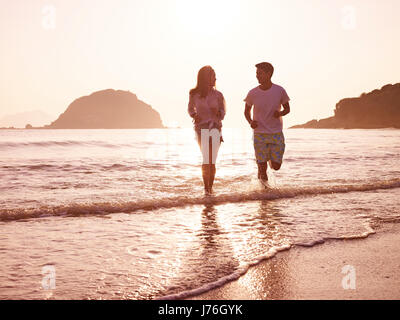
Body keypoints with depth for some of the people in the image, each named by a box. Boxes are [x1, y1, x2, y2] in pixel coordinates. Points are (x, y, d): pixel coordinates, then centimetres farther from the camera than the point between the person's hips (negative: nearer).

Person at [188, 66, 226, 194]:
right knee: (206, 160, -15)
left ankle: (210, 187, 13)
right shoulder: (194, 94, 2)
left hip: (216, 128, 2)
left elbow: (223, 113, 11)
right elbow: (190, 109, 18)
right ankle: (206, 187, -8)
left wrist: (218, 112, -12)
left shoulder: (217, 95, 5)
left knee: (212, 161, 0)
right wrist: (194, 115, -3)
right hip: (202, 129, -1)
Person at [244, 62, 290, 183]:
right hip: (259, 134, 0)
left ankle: (269, 159, 33)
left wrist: (281, 113, -15)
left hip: (276, 134, 0)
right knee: (263, 168, -5)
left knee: (276, 166, -2)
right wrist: (250, 122, -11)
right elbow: (247, 111, 10)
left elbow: (287, 108, 8)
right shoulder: (252, 93, -5)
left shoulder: (280, 91, -5)